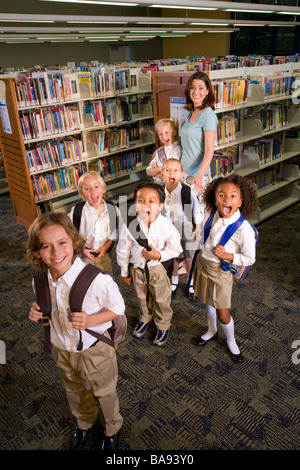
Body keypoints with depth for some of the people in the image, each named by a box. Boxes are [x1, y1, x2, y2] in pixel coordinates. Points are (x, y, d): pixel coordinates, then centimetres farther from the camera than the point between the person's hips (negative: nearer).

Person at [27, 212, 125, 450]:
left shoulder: (97, 279, -36)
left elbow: (117, 307, -19)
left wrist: (89, 320, -34)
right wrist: (38, 313, -18)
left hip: (94, 350, -4)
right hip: (61, 348, 5)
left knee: (104, 392, 24)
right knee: (75, 392, 32)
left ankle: (112, 428, 58)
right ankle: (84, 423, 66)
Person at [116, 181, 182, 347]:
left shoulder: (166, 226, -23)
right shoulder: (129, 227, -21)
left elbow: (176, 249, -9)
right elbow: (123, 251, -6)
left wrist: (159, 255, -26)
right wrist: (124, 272, 4)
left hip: (158, 269, -1)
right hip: (137, 269, 2)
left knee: (161, 300, 19)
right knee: (142, 298, 27)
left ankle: (163, 326, 47)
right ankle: (145, 318, 57)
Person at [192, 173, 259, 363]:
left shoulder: (244, 228, -26)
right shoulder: (215, 215, -10)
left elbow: (250, 259, -15)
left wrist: (227, 255, -26)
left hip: (221, 272, -5)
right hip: (203, 263, 5)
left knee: (222, 314, 7)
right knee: (209, 303, 24)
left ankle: (231, 341, 36)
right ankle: (212, 331, 50)